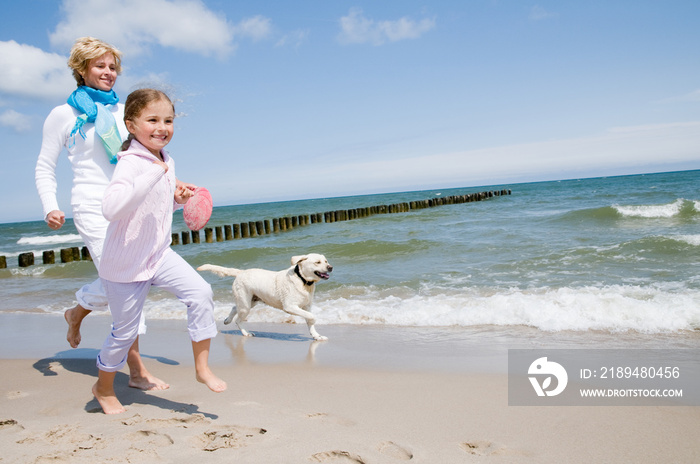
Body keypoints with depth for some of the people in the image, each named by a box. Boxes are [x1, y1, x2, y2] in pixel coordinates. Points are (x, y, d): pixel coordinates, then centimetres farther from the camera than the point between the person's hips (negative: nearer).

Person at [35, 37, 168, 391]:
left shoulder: (122, 110, 14)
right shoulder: (63, 114, 2)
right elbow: (44, 167, 5)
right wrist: (50, 208, -10)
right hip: (92, 206, -5)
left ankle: (76, 314, 32)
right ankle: (137, 371, 0)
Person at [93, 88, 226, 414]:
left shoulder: (167, 162, 5)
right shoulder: (130, 163, -22)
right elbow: (111, 208, -40)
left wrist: (178, 199, 0)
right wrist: (153, 174, -40)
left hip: (160, 255, 7)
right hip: (126, 265, -6)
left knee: (201, 293, -14)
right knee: (125, 331, 8)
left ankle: (202, 367, 1)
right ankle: (103, 388, 36)